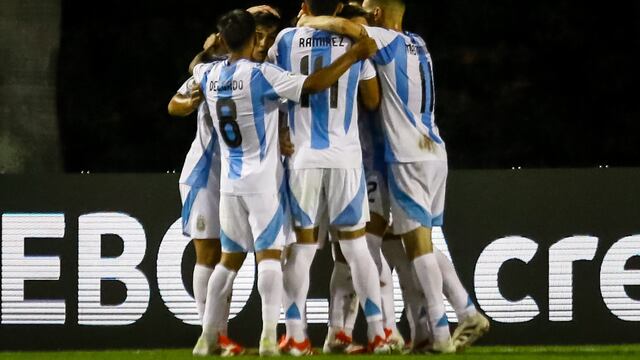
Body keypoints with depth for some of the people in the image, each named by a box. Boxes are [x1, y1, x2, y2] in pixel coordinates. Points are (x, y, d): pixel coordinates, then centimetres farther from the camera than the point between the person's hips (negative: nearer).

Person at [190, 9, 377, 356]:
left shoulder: (209, 76, 2)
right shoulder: (261, 75, -15)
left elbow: (195, 66, 28)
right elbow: (313, 84, -21)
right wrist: (354, 54, -15)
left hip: (229, 182, 5)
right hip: (263, 181, -5)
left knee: (229, 259, 14)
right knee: (269, 255, -7)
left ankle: (208, 336, 12)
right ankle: (269, 335, -20)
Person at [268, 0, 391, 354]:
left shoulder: (287, 39, 1)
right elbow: (373, 101, 11)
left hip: (302, 157, 0)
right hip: (345, 157, 0)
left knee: (301, 246, 5)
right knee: (355, 246, 7)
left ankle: (295, 334, 1)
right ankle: (377, 332, 4)